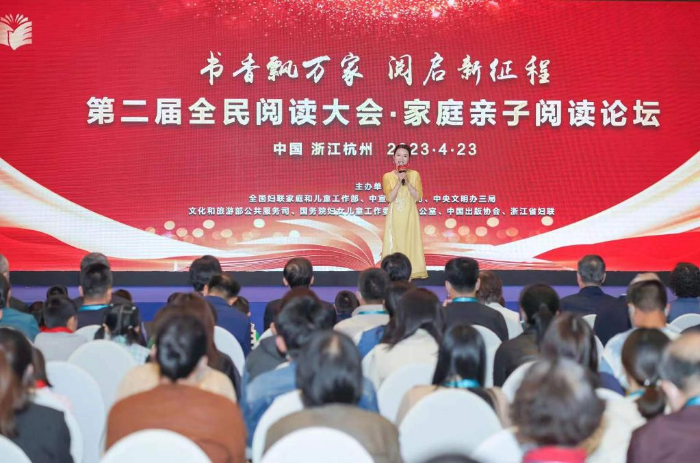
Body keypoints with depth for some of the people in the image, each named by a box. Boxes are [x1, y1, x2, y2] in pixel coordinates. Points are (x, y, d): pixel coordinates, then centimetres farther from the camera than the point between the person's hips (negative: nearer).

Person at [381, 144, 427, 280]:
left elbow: (418, 197, -5)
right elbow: (389, 198, -9)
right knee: (394, 243, -2)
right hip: (395, 216, 0)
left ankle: (408, 274, 2)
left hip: (410, 216, 0)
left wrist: (407, 182, -14)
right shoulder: (388, 176, 1)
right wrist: (399, 182, -16)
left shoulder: (414, 175, 2)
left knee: (409, 242, -1)